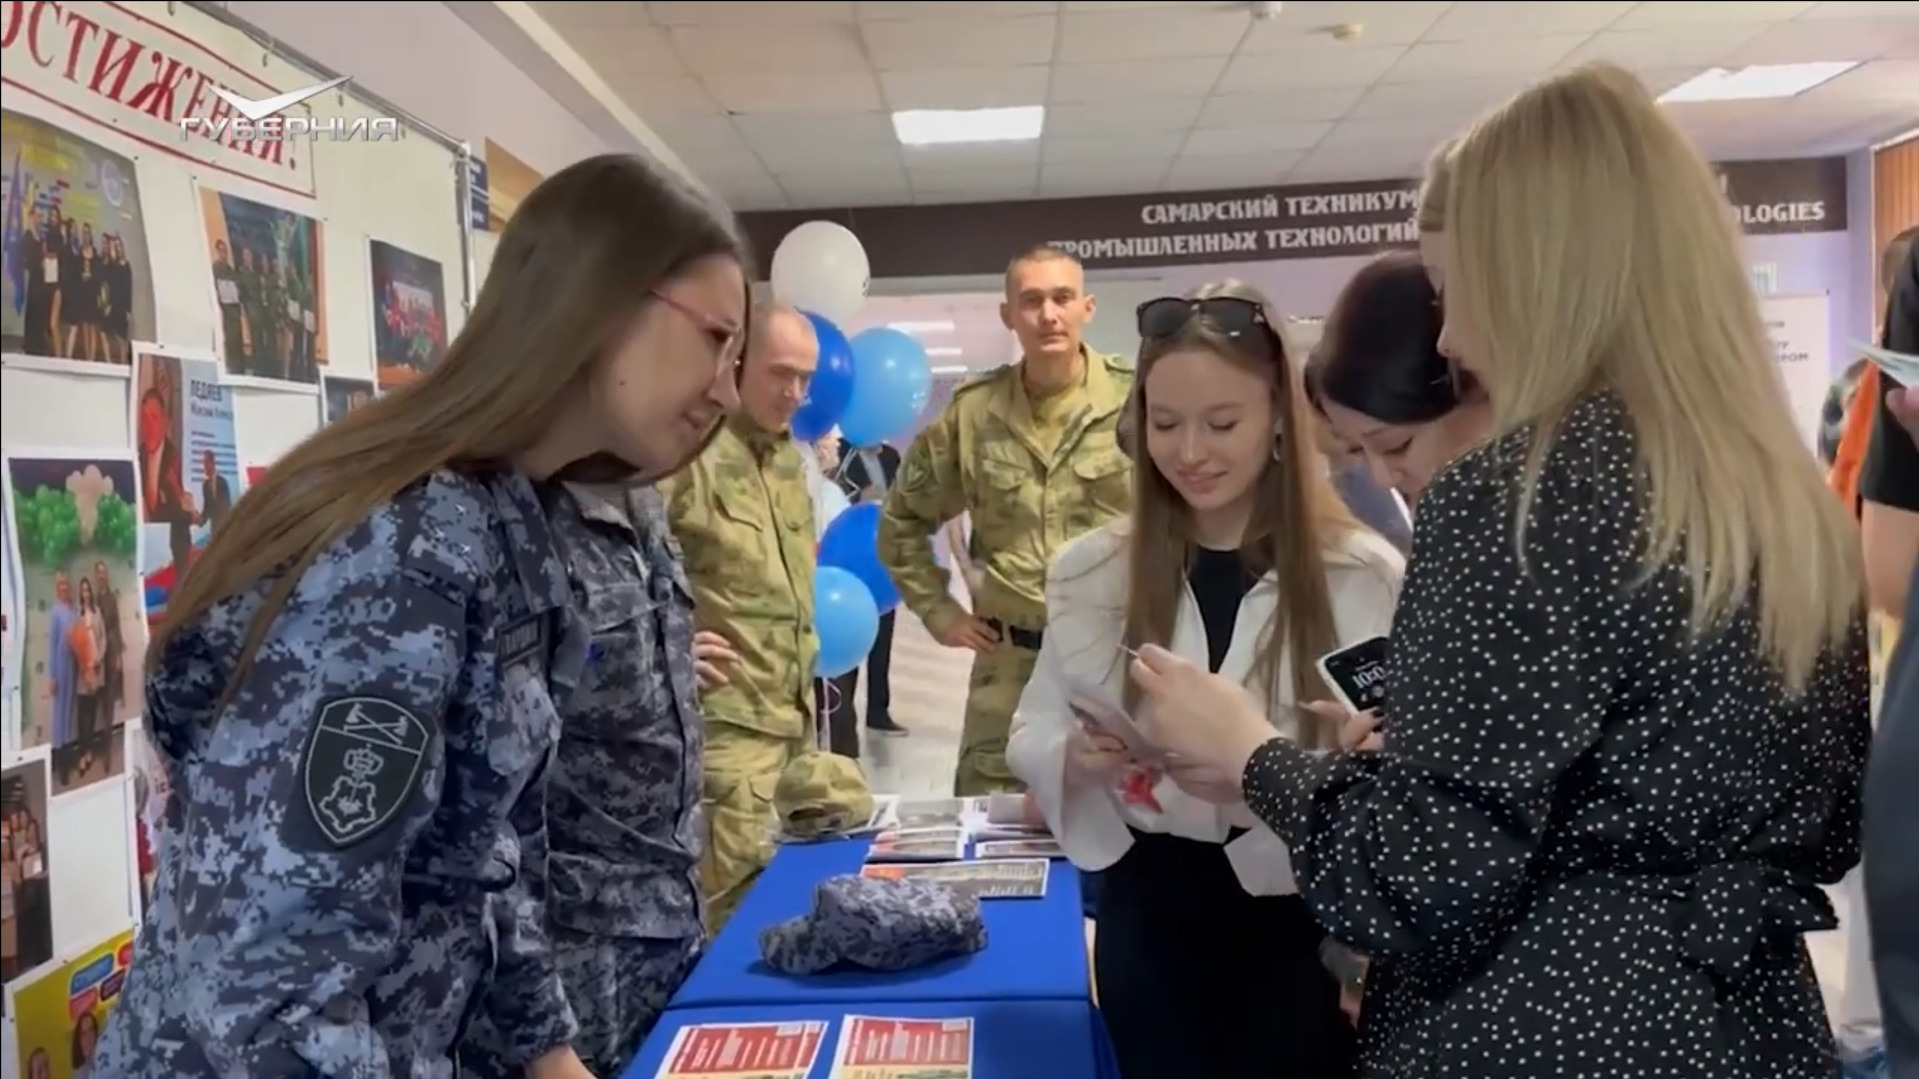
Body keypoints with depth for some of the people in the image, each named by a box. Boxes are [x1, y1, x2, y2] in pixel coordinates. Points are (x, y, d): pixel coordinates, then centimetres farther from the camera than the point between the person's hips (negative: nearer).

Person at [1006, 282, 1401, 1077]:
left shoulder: (1366, 576, -9)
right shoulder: (1090, 570, 0)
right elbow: (1033, 734, 3)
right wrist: (1077, 758, -17)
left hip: (1305, 917, -2)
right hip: (1151, 911, 2)